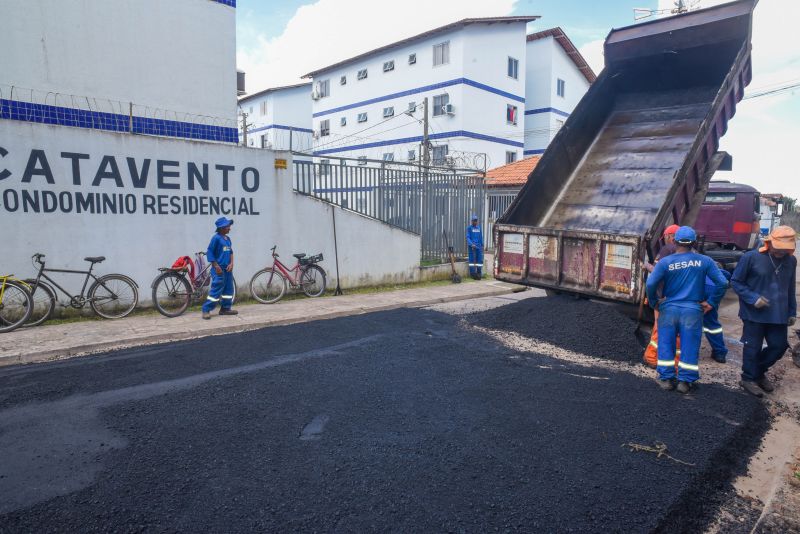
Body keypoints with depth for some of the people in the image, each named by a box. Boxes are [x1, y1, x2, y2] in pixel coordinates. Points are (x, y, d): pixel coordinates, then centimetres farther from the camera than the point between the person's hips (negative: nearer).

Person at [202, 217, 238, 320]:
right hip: (219, 269, -8)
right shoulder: (216, 238, -11)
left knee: (228, 289, 11)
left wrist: (231, 263, 2)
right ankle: (206, 310, -1)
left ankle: (225, 308, 21)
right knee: (216, 289, -8)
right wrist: (216, 266, -15)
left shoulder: (228, 239, 11)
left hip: (228, 269, 8)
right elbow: (209, 252, -11)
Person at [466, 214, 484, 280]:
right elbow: (468, 237, -7)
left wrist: (482, 245, 14)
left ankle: (479, 273, 13)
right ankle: (473, 273, 0)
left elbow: (481, 237, 19)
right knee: (472, 260, -4)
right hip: (472, 246, -4)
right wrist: (471, 244, -20)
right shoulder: (469, 228, 0)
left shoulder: (479, 227, 13)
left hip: (479, 246, 4)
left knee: (480, 259, 4)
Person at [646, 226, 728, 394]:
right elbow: (722, 283, -2)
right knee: (689, 347, 8)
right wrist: (709, 301, 6)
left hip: (669, 309, 0)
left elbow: (650, 284, -13)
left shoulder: (665, 262, -6)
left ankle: (666, 378, 16)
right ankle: (685, 381, 13)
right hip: (693, 310, 1)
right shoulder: (704, 261, -1)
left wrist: (654, 302, 1)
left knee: (666, 344, 10)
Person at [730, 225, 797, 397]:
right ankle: (748, 378, 23)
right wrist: (753, 298, -17)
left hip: (779, 314, 5)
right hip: (754, 313, -5)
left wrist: (792, 311, 14)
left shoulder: (791, 260, 3)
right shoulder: (751, 257, -13)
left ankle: (759, 371, 34)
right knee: (753, 348, 4)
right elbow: (735, 281, -6)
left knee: (779, 346, 10)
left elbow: (790, 288, 13)